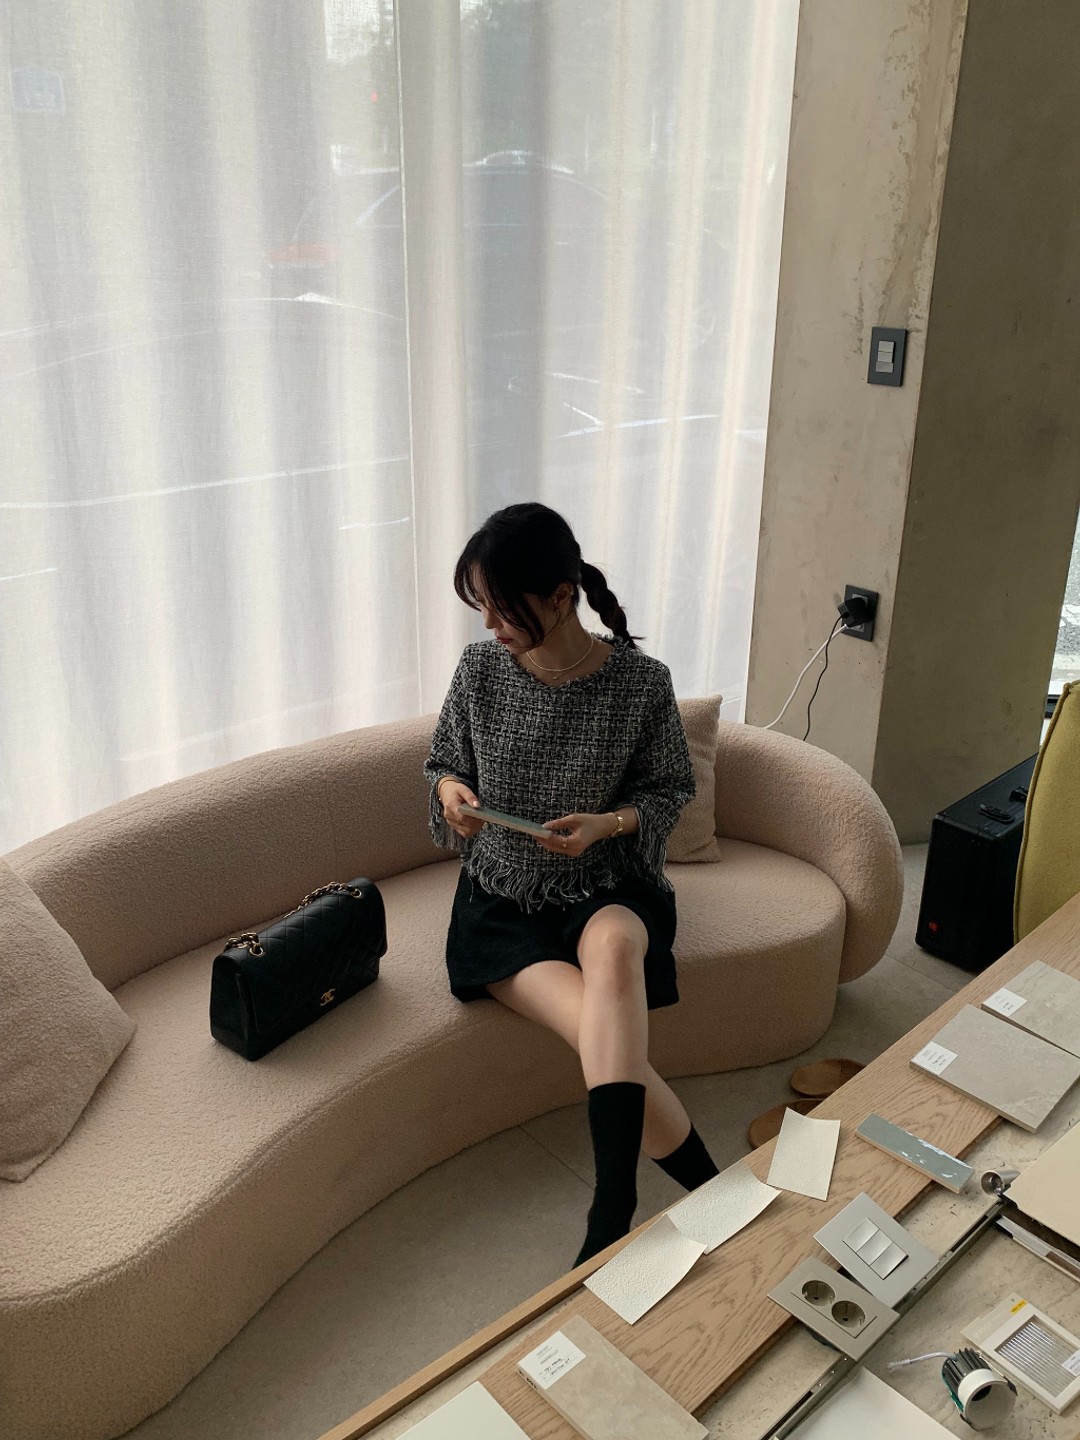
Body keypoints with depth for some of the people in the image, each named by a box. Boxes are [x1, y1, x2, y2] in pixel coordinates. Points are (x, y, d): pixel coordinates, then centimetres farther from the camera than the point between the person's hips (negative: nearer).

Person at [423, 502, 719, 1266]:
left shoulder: (641, 683, -12)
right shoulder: (480, 670, -6)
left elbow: (671, 788, 2)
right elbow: (445, 763, 10)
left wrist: (609, 823, -19)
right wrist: (450, 788, -15)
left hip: (605, 889, -1)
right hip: (502, 901, 2)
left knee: (613, 945, -40)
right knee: (610, 1035, -28)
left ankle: (615, 1208, -37)